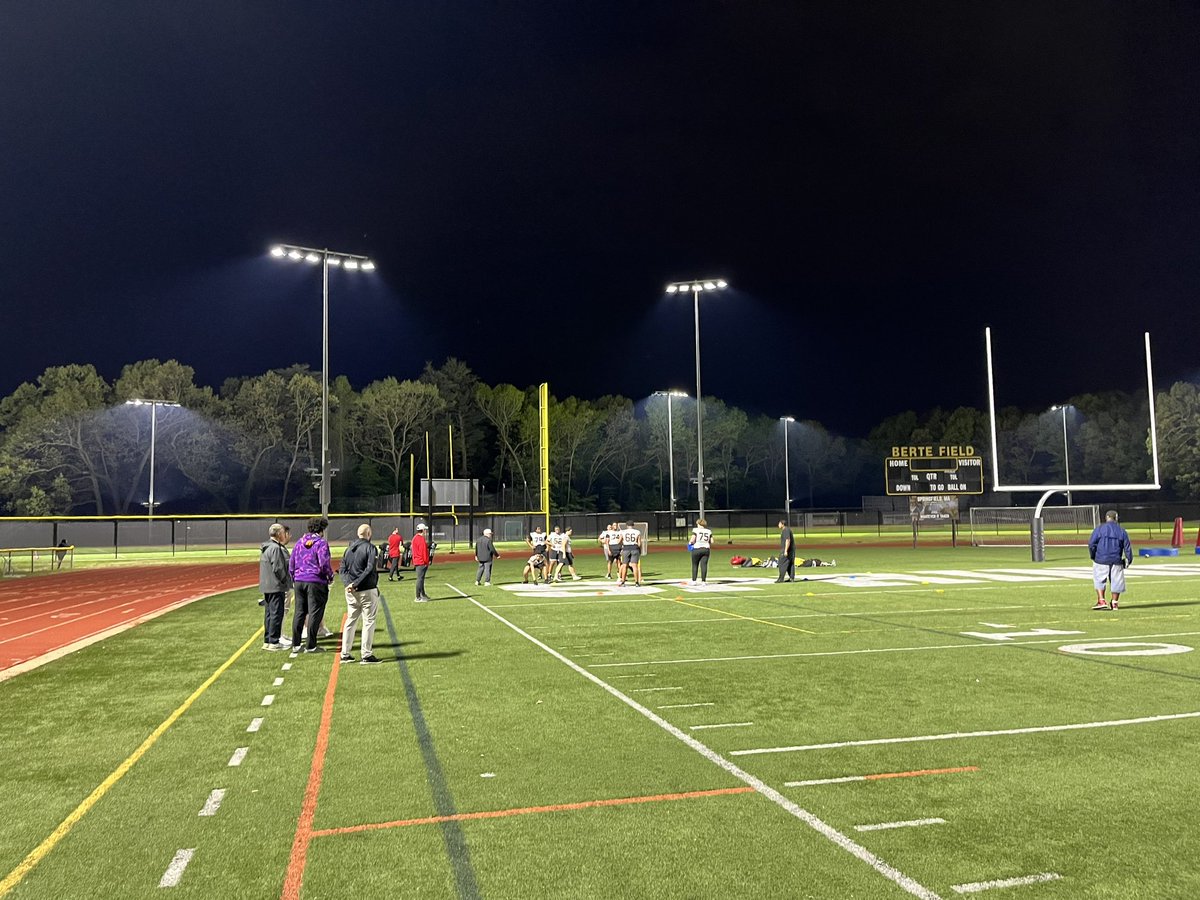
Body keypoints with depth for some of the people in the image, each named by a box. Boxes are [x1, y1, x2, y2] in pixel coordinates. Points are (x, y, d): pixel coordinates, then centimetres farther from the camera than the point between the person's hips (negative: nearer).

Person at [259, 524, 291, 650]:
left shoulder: (265, 548, 14)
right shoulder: (276, 548, -18)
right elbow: (278, 568, -21)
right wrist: (285, 580, -7)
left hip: (266, 586, 10)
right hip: (276, 586, -10)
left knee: (269, 614, 15)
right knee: (276, 614, -5)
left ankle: (267, 641, 21)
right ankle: (273, 642, -3)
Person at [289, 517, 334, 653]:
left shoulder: (300, 542, 11)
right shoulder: (321, 543, -8)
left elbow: (291, 563, 13)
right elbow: (324, 563, -16)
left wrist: (294, 579, 21)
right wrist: (330, 576, -1)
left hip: (299, 581, 6)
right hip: (316, 582, -6)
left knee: (299, 612, 13)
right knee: (315, 613, 0)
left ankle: (295, 644, 16)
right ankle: (310, 646, 2)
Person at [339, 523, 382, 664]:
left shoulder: (348, 549, 12)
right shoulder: (370, 548, -8)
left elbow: (342, 569, 6)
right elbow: (370, 569, -19)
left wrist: (348, 583, -8)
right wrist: (355, 584, -17)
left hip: (351, 591, 6)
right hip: (367, 590, -6)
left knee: (350, 621, 14)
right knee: (369, 622, 0)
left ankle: (345, 654, 17)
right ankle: (366, 656, 0)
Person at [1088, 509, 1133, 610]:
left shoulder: (1099, 529, -4)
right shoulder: (1122, 531, 7)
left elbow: (1091, 544, -8)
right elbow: (1127, 547, 7)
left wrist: (1093, 556, 7)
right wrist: (1129, 560, 15)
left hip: (1101, 560, -3)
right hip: (1116, 561, 3)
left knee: (1099, 580, 7)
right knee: (1116, 582, 11)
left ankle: (1101, 601, -3)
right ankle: (1114, 603, 13)